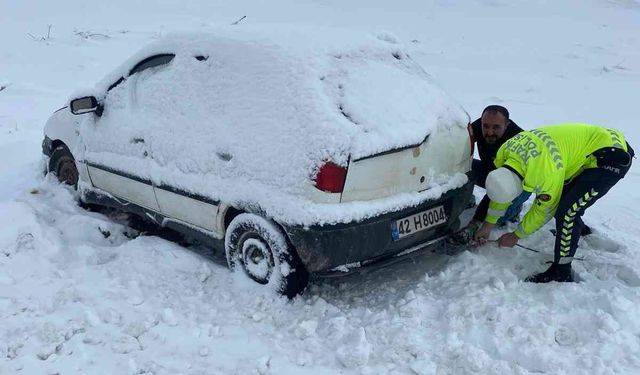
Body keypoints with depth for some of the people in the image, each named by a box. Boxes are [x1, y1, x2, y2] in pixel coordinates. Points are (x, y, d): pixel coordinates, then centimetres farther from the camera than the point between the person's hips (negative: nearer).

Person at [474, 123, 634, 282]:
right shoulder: (505, 152, -12)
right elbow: (500, 189, 6)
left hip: (613, 155, -9)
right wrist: (487, 225, 13)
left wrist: (516, 236, -2)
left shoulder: (545, 173, -35)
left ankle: (561, 272, -5)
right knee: (559, 198, 21)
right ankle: (578, 228, 50)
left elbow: (544, 210, -15)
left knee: (566, 210, -19)